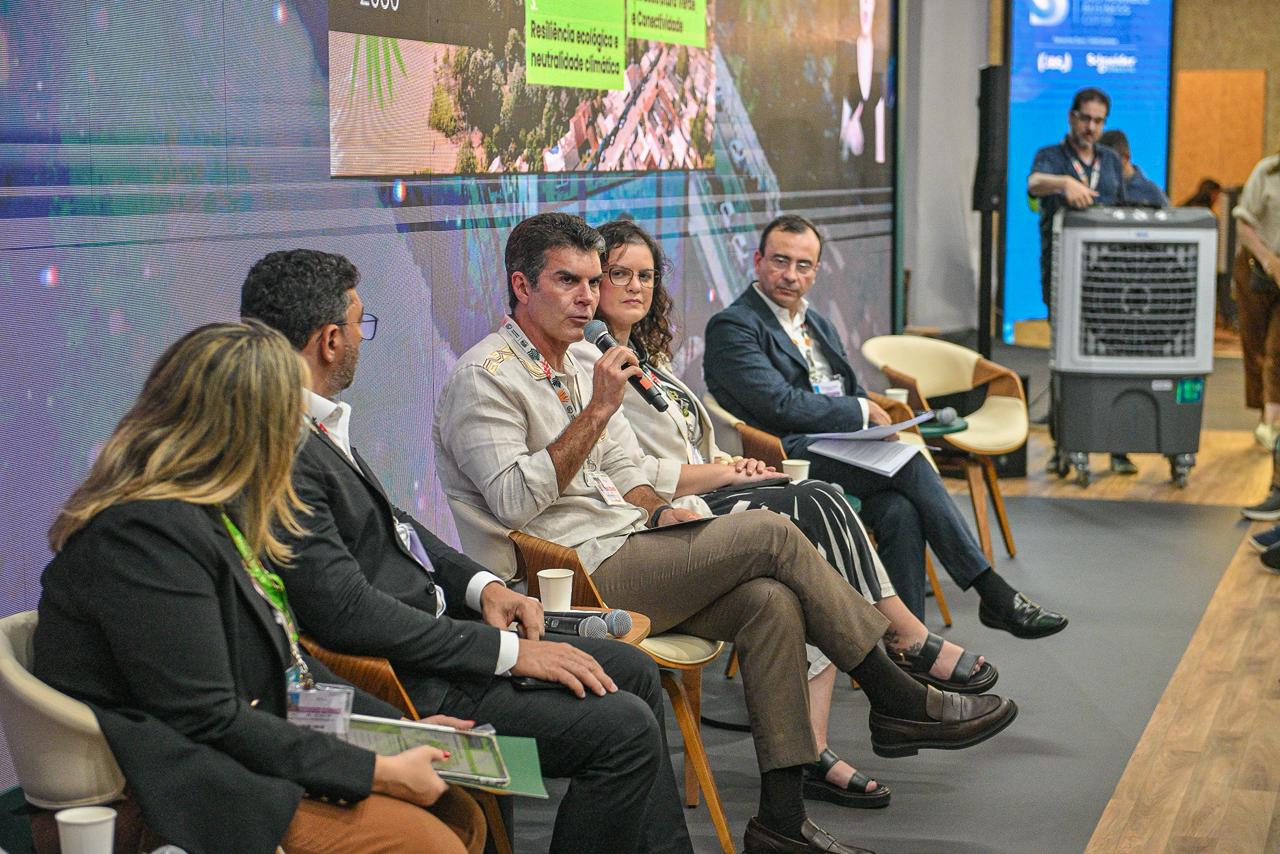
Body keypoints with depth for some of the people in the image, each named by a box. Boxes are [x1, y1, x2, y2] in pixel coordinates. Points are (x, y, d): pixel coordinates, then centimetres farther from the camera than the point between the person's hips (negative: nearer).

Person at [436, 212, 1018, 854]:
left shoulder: (567, 367, 20)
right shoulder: (485, 378, -8)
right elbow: (515, 500, -20)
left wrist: (662, 513, 6)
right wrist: (597, 409, -21)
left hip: (621, 557, 9)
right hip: (576, 579, -9)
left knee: (772, 602, -15)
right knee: (769, 533, -17)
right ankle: (899, 702, -5)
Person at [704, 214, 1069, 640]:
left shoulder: (820, 326, 26)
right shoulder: (730, 327, -1)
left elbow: (855, 394, 24)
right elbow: (780, 405, -12)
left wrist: (872, 421, 0)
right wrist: (861, 413, -4)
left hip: (841, 455, 7)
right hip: (788, 458, -7)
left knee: (901, 511, -25)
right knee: (906, 460, -26)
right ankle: (994, 595, -22)